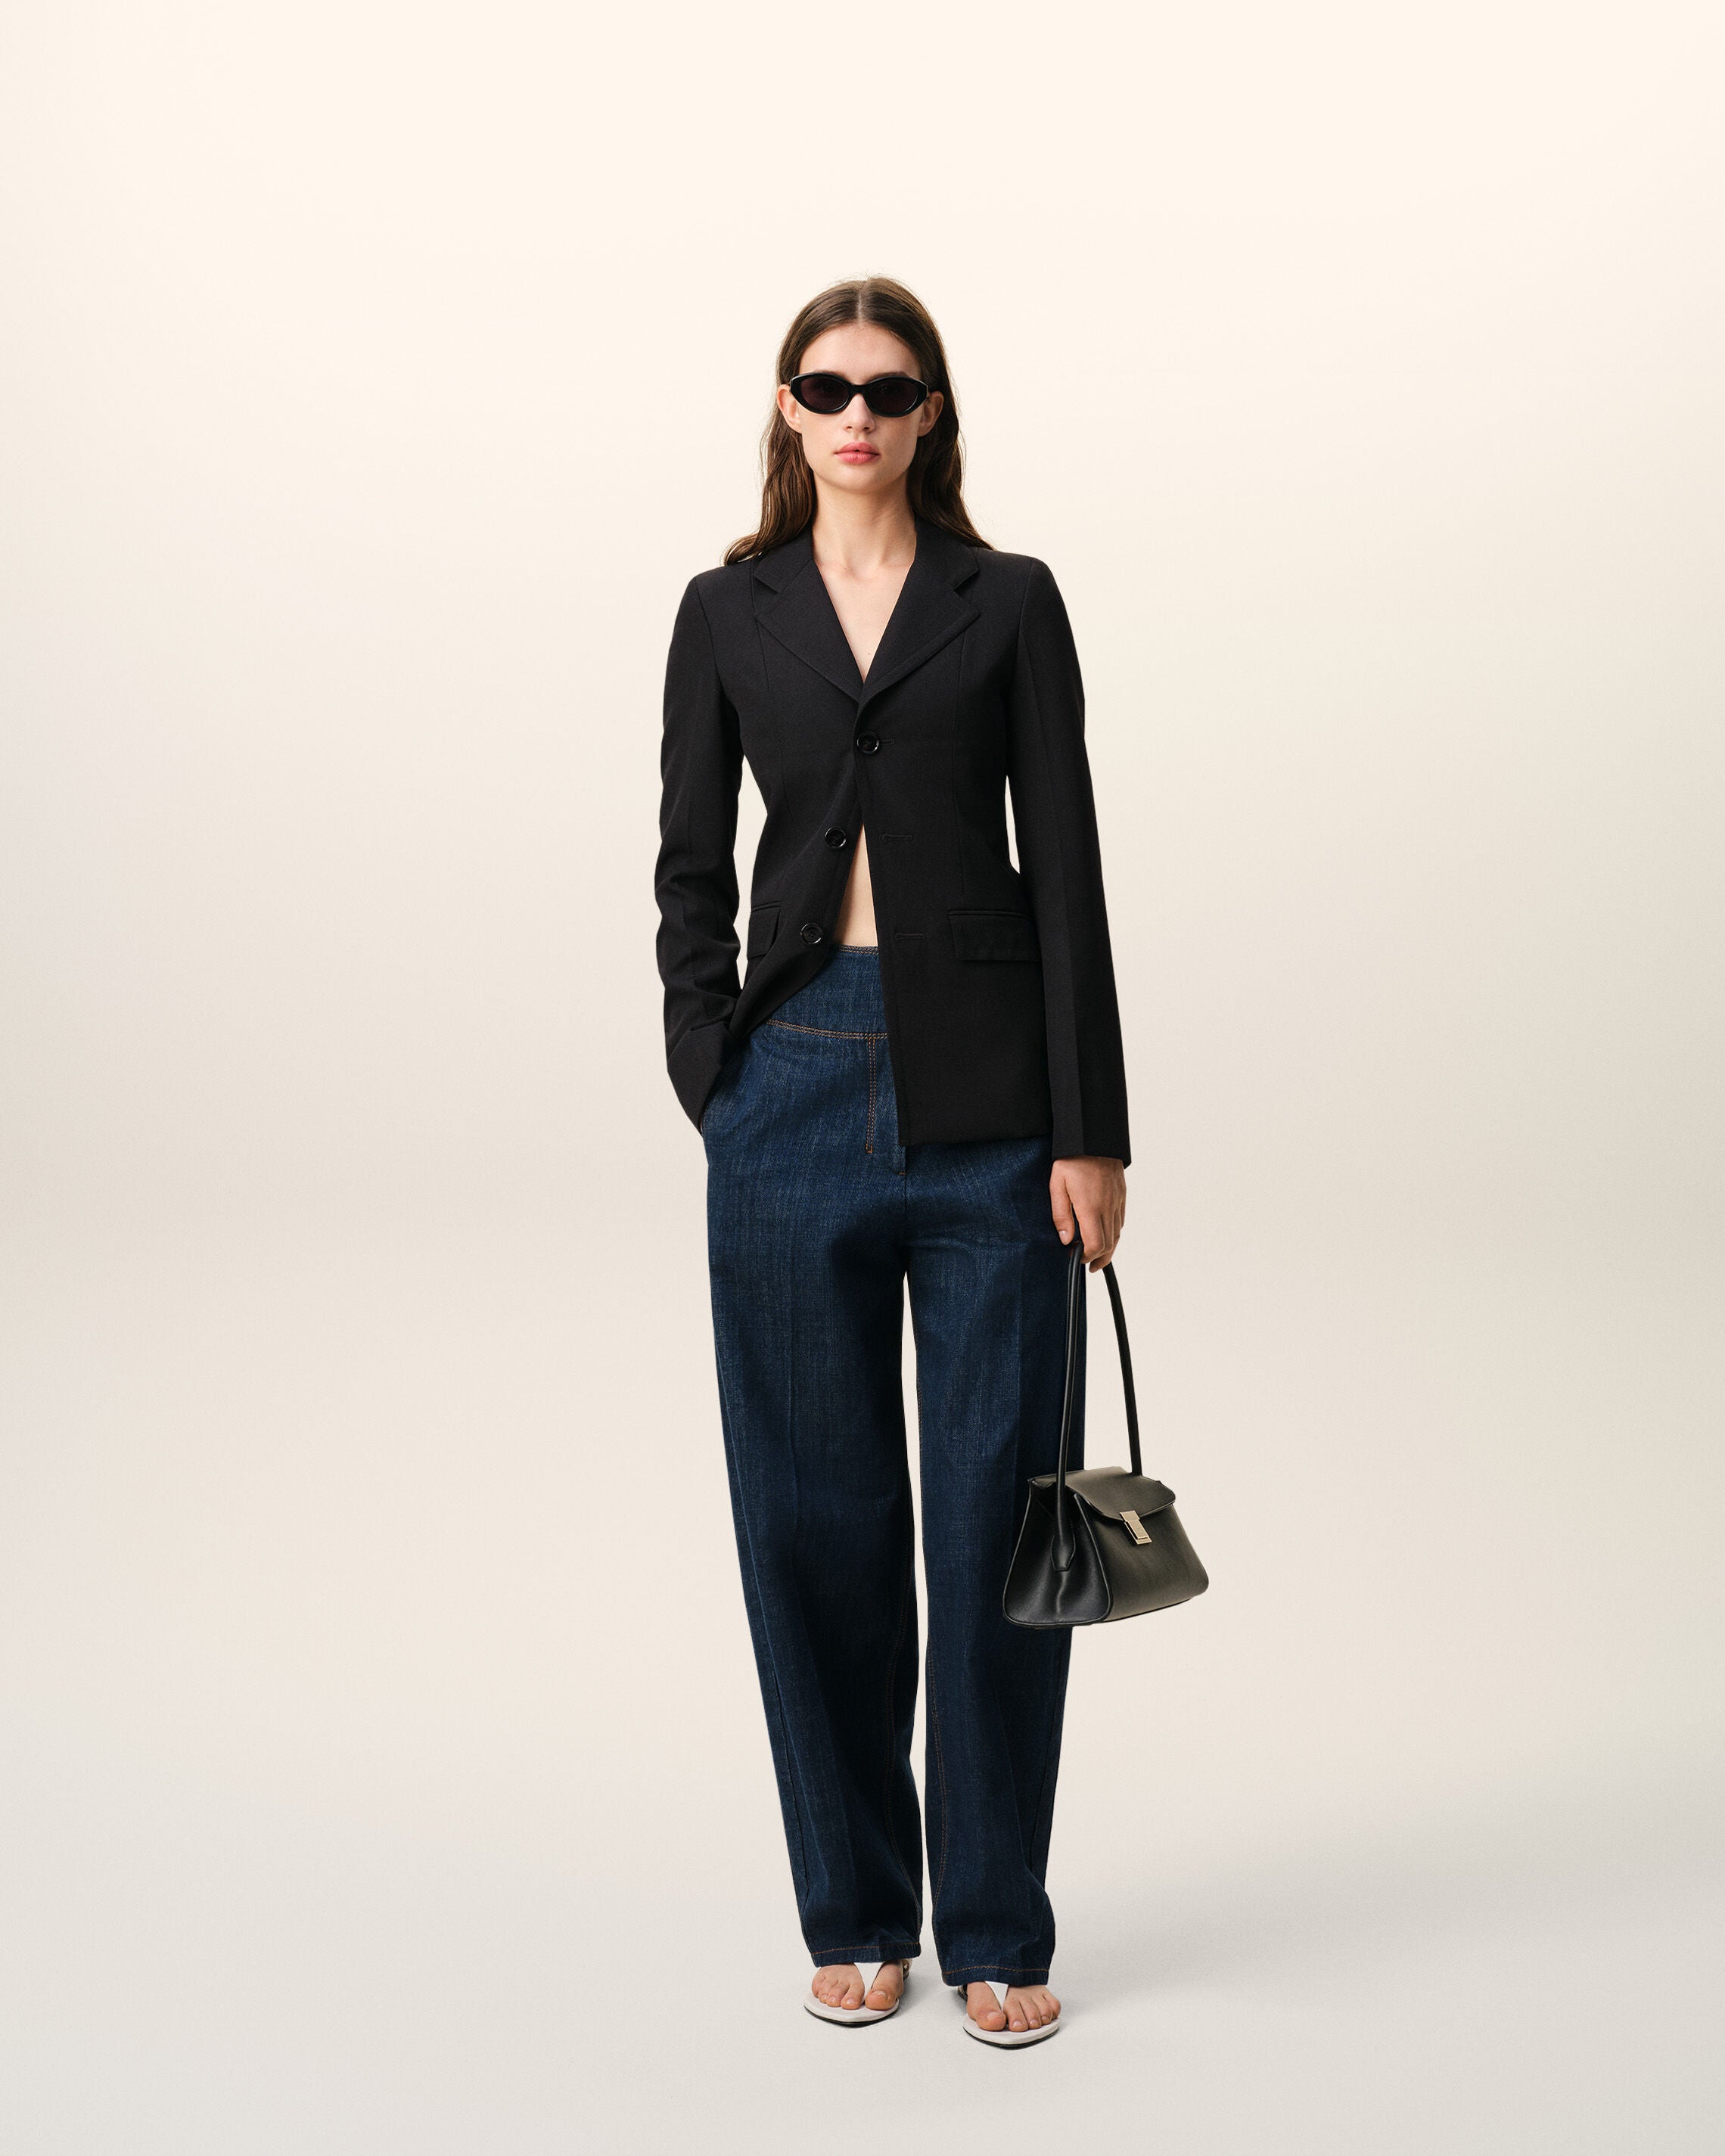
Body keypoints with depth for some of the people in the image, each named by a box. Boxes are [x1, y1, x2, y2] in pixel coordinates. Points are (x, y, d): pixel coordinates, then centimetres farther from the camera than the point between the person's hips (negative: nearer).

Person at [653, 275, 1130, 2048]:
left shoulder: (1010, 603, 5)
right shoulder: (729, 611, 10)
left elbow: (1064, 870, 0)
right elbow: (690, 869, 10)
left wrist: (1091, 1128, -6)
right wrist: (712, 1080, -1)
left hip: (986, 1092, -1)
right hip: (797, 1085, 2)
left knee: (997, 1509, 2)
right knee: (815, 1513, 7)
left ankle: (997, 1930, 17)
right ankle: (857, 1914, 23)